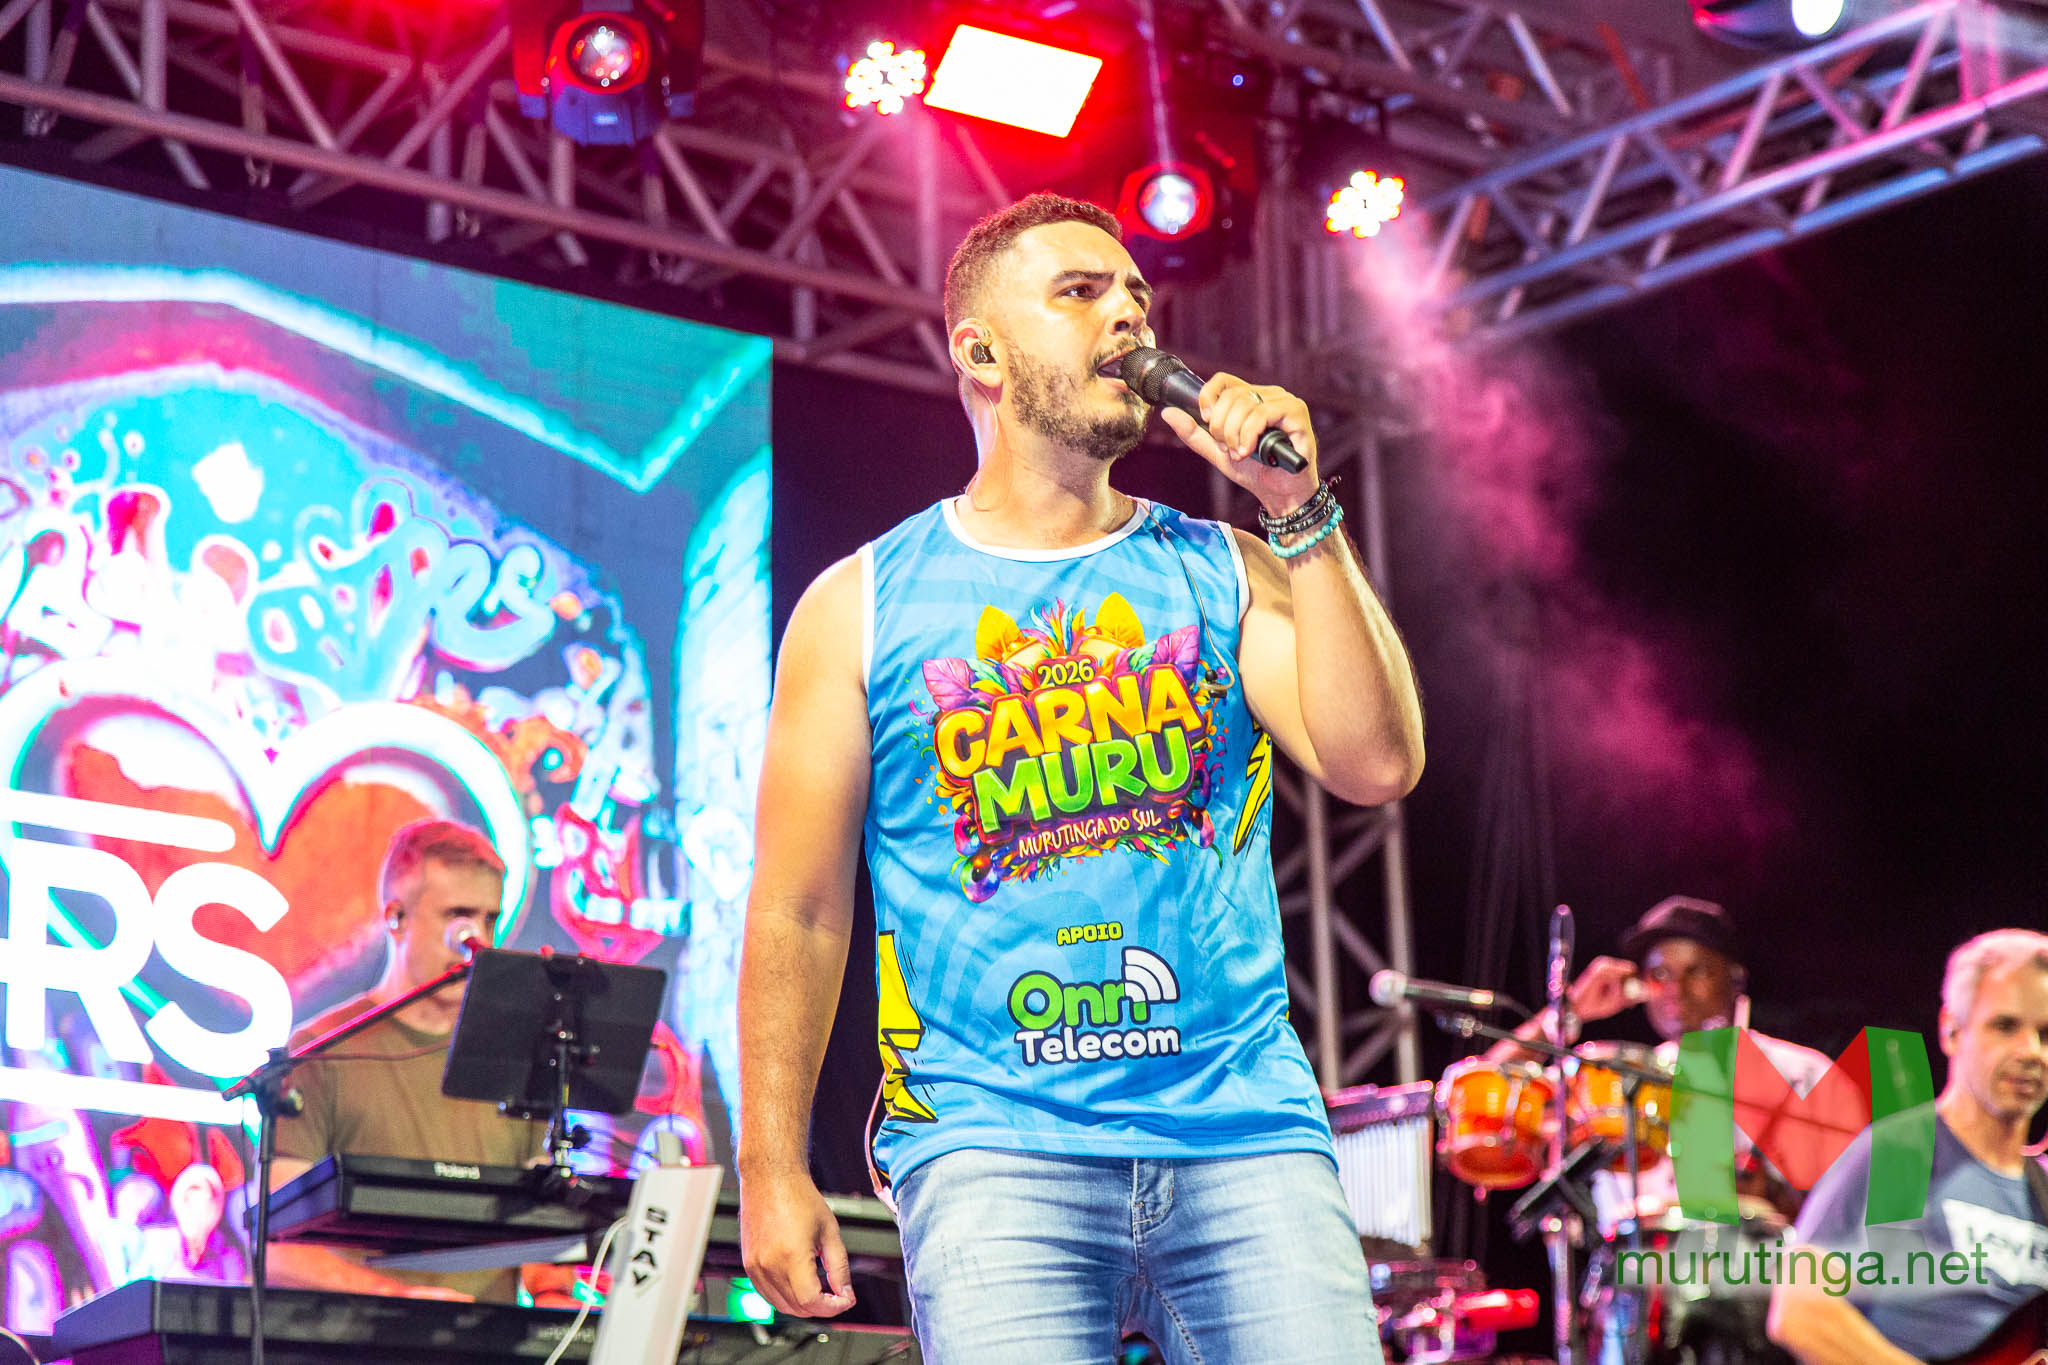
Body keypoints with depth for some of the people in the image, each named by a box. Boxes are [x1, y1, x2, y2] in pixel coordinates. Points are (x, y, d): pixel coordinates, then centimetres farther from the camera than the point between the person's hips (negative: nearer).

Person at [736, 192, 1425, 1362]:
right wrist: (773, 1168, 1)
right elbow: (799, 908, 7)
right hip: (995, 1144, -2)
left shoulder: (1222, 574, 14)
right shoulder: (862, 606, 9)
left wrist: (1298, 509, -5)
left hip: (1247, 1131, 2)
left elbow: (1377, 765, -2)